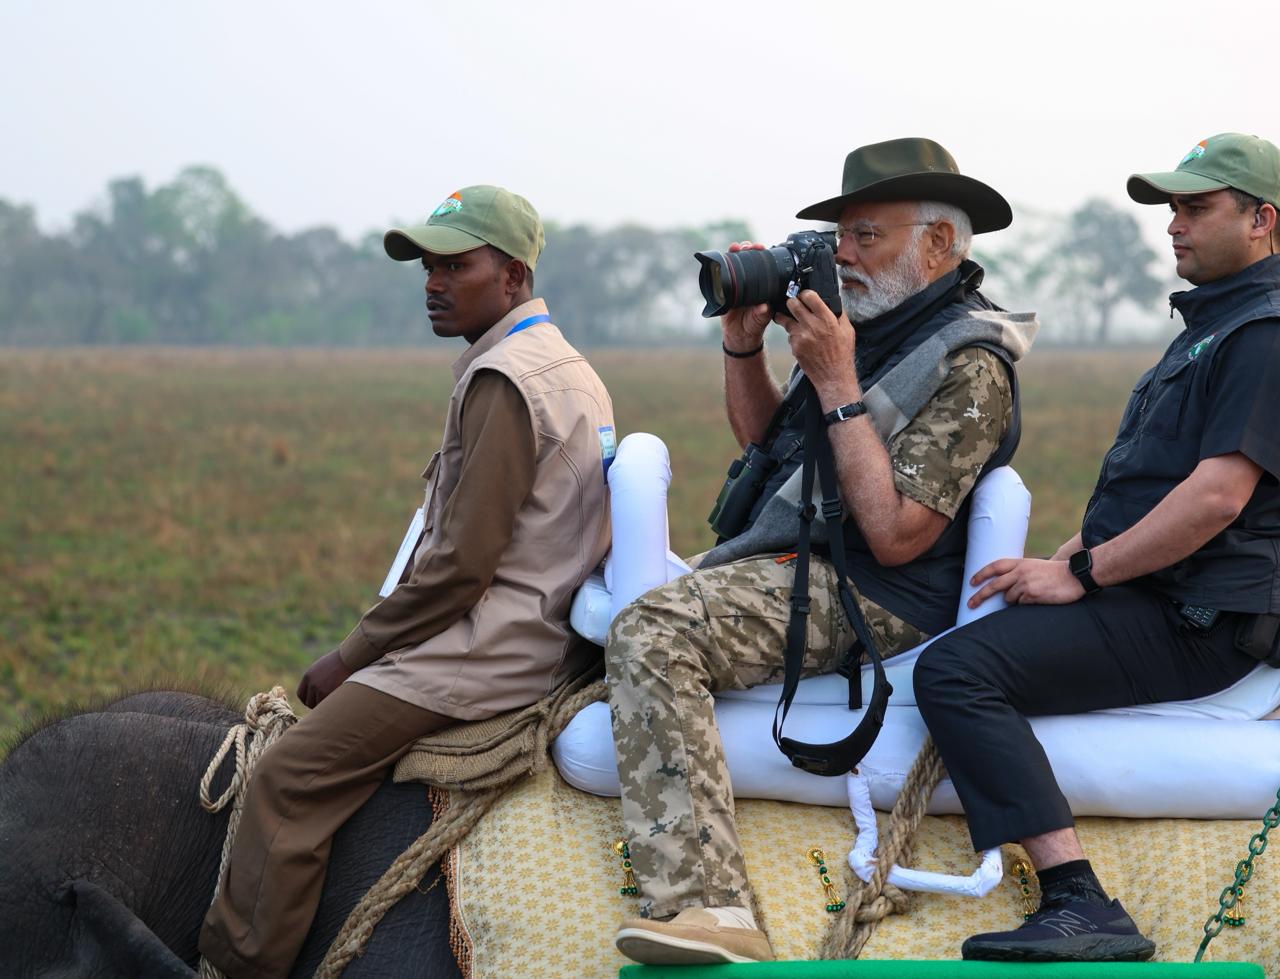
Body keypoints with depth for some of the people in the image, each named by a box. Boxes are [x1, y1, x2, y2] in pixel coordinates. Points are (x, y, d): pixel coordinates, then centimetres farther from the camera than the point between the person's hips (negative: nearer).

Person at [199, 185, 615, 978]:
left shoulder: (503, 381, -15)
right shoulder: (570, 370, 17)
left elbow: (462, 565, -19)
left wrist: (353, 657, -9)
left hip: (491, 648, -11)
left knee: (290, 778, -14)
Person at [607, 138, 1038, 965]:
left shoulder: (968, 364, -14)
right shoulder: (875, 326, 15)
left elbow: (896, 536, -23)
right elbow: (762, 437, 23)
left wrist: (838, 386, -20)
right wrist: (744, 341, 6)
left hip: (868, 600, -11)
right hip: (793, 569, 11)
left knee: (652, 635, -31)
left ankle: (706, 905, -38)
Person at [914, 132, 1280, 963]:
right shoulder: (1211, 324, 23)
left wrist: (1080, 575, -17)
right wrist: (1063, 562, 13)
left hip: (1192, 621, -11)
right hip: (1145, 594, 11)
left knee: (956, 670, -25)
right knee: (952, 652, 20)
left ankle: (1084, 908, -33)